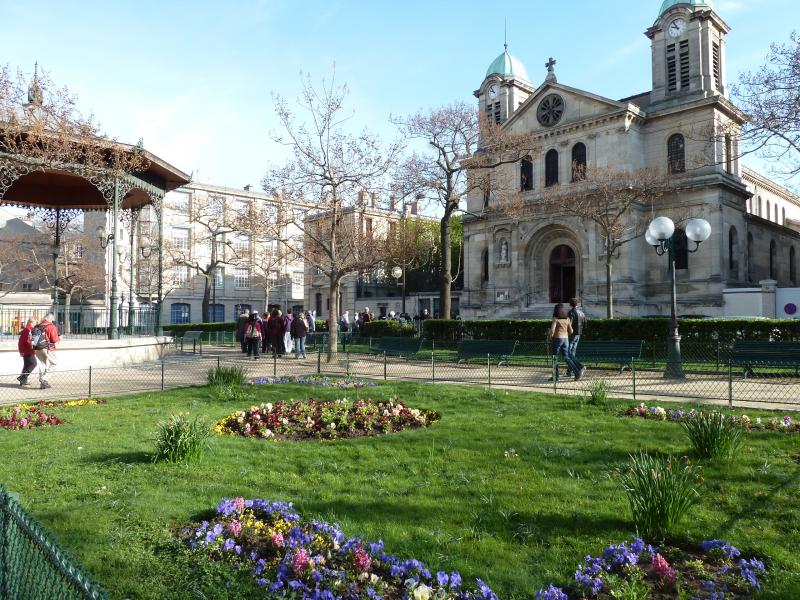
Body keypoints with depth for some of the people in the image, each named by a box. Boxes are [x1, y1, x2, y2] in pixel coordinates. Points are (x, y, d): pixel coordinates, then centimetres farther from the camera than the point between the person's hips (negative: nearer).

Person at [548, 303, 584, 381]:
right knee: (567, 357, 5)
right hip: (566, 339, 5)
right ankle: (578, 371, -12)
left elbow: (552, 330, -18)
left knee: (555, 358, 6)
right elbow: (570, 331, 10)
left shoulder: (556, 319, -8)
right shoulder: (567, 319, 9)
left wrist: (550, 337, 1)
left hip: (557, 339, -5)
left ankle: (555, 376, 7)